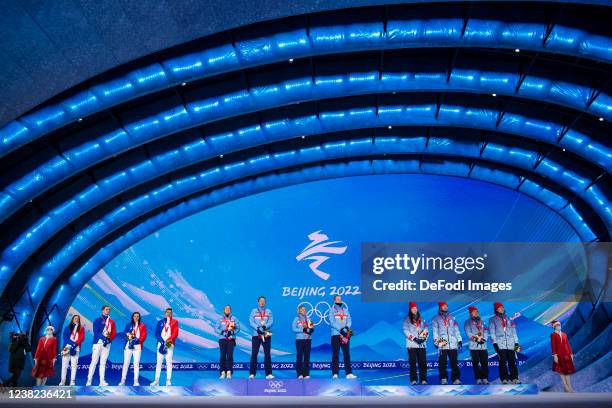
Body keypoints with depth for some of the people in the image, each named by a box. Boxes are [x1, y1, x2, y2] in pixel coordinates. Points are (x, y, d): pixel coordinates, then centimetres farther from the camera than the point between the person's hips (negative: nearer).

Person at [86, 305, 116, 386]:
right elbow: (96, 332, -7)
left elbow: (114, 332, 7)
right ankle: (89, 380, -5)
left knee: (103, 362, 3)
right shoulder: (97, 320, 5)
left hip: (107, 343, 3)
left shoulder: (112, 322, 15)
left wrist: (110, 337, -13)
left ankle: (102, 381, 1)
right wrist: (104, 337, -20)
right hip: (98, 342, -3)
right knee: (94, 362, -6)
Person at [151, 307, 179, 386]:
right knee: (159, 362, 2)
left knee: (169, 362, -7)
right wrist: (162, 340, -9)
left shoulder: (174, 322, 10)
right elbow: (157, 333, 8)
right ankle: (156, 380, 3)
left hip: (169, 344, -2)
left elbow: (175, 333, 0)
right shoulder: (160, 322, 16)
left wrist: (169, 340, -15)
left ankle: (168, 381, -8)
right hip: (161, 344, 2)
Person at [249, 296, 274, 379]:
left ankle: (268, 374, 2)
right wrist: (257, 328, -19)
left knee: (267, 354, 0)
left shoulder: (269, 311, 12)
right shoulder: (253, 311, 9)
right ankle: (252, 373, 1)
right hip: (256, 335, -1)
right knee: (254, 354, -3)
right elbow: (251, 322, -3)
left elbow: (271, 321, 0)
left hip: (266, 335, 1)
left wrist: (265, 326, -20)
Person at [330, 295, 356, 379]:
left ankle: (349, 373, -1)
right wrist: (340, 329, -16)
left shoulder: (345, 309, 15)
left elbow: (349, 320, 9)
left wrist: (347, 326, -11)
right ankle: (335, 373, 1)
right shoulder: (332, 310, 4)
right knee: (335, 354, -1)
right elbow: (332, 322, -6)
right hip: (336, 334, -3)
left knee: (347, 354, 0)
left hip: (345, 334, 3)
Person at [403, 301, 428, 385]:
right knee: (413, 362, -5)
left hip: (421, 344, 3)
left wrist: (424, 338, -6)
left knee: (423, 362, -2)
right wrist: (414, 338, -13)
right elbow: (405, 331, -5)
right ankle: (413, 380, -2)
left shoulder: (421, 319, 15)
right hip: (412, 344, -3)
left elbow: (426, 329, 12)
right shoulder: (407, 319, 4)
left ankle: (423, 379, 0)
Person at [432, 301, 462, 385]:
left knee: (454, 363, -1)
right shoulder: (436, 319, 9)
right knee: (442, 363, -3)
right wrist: (436, 342, -7)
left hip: (453, 344, 2)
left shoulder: (451, 318, 19)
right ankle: (443, 379, 2)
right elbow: (435, 331, 3)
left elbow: (456, 329, 17)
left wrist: (459, 340, 9)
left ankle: (456, 379, 0)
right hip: (442, 345, -2)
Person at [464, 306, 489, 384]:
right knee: (476, 363, -4)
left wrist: (484, 339, -7)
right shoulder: (468, 322, 7)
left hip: (483, 345, 4)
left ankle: (485, 378, 4)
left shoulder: (481, 321, 19)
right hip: (474, 346, -3)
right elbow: (468, 333, -5)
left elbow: (486, 331, 10)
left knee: (485, 362, -1)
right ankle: (478, 379, 0)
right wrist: (476, 339, -15)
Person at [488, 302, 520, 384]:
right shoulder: (493, 320, 9)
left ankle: (514, 378, -1)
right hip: (500, 344, -3)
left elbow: (513, 331, 19)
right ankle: (504, 379, -3)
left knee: (512, 362, -3)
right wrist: (494, 343, -9)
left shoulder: (508, 319, 20)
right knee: (503, 362, -5)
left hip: (510, 344, 3)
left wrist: (516, 342, 11)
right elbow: (492, 332, 2)